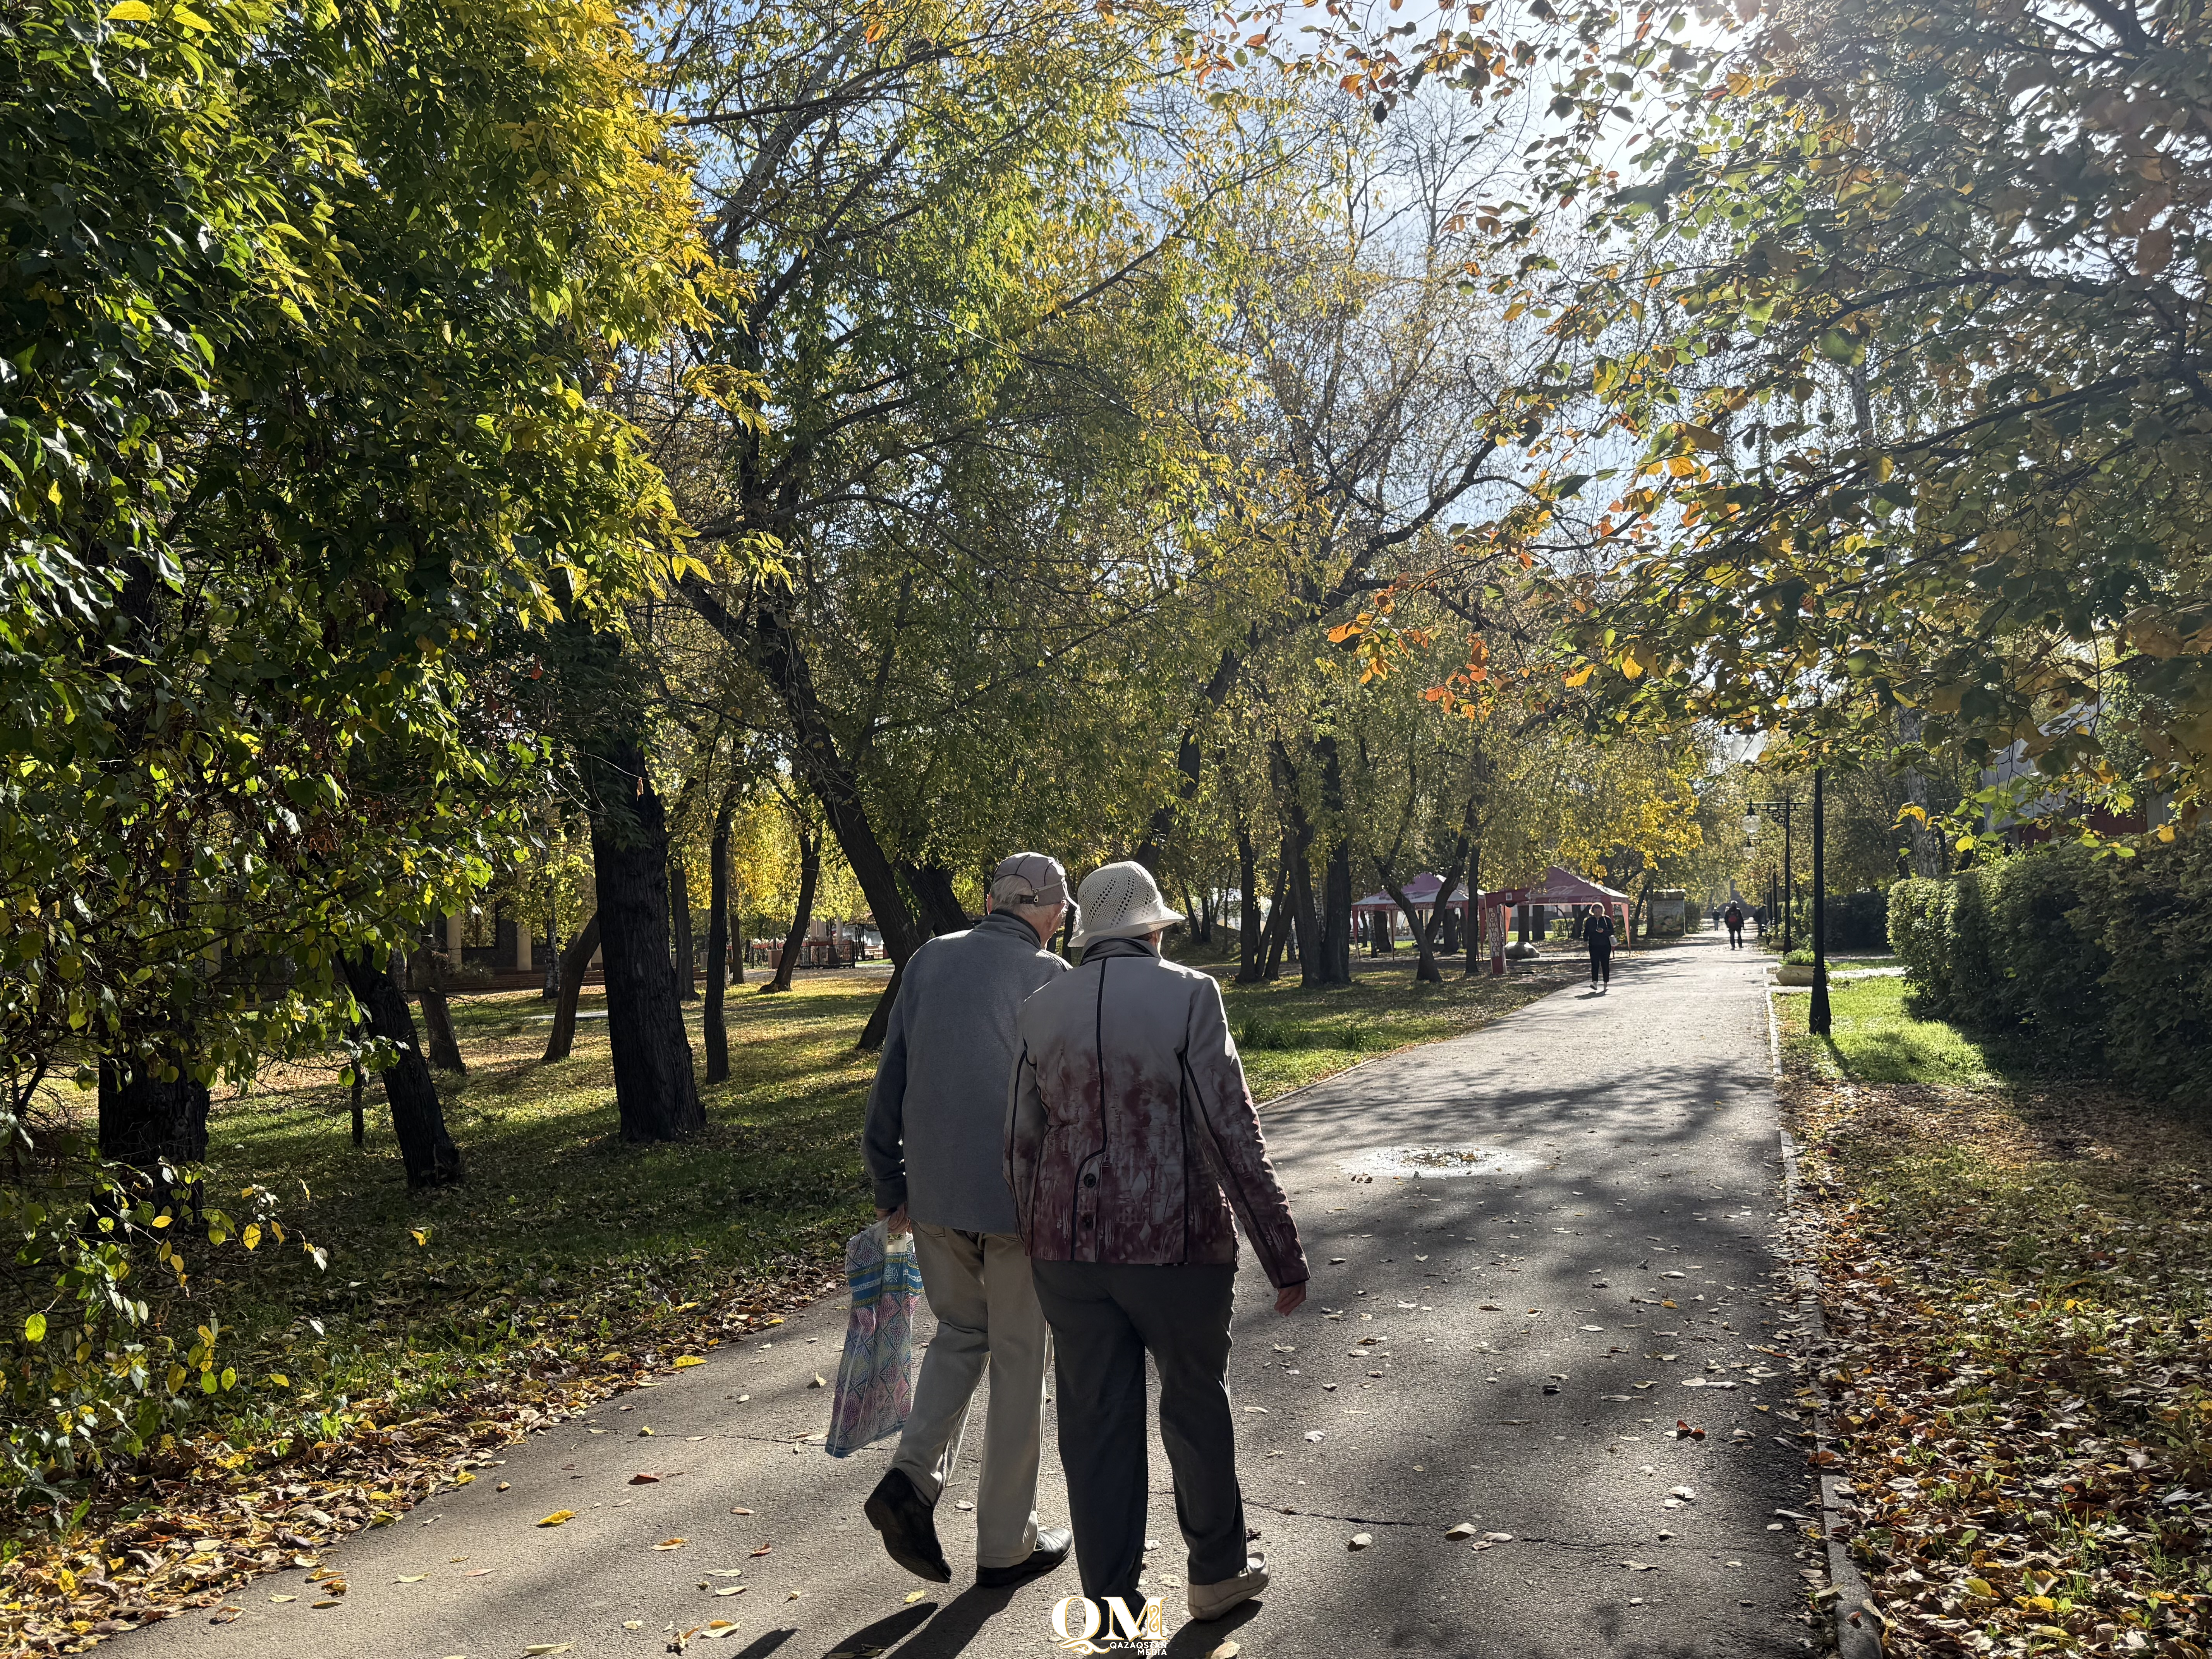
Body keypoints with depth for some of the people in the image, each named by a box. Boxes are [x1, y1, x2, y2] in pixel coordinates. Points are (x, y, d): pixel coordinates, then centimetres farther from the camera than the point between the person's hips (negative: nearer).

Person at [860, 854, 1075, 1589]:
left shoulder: (930, 961, 3)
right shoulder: (1051, 979, -10)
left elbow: (890, 1081, 6)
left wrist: (891, 1186, 14)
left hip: (934, 1196, 4)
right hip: (1022, 1199, -4)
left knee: (960, 1333, 24)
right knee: (1019, 1363, 10)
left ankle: (913, 1477, 5)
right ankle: (1007, 1543, 21)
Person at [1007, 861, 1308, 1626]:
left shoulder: (1042, 1010, 1)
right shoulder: (1188, 998, -12)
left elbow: (1021, 1147, 5)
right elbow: (1234, 1139, -14)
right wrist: (1284, 1257, -7)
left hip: (1070, 1247, 3)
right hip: (1175, 1246, -3)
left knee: (1096, 1424, 11)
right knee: (1196, 1404, 18)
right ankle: (1217, 1570, 37)